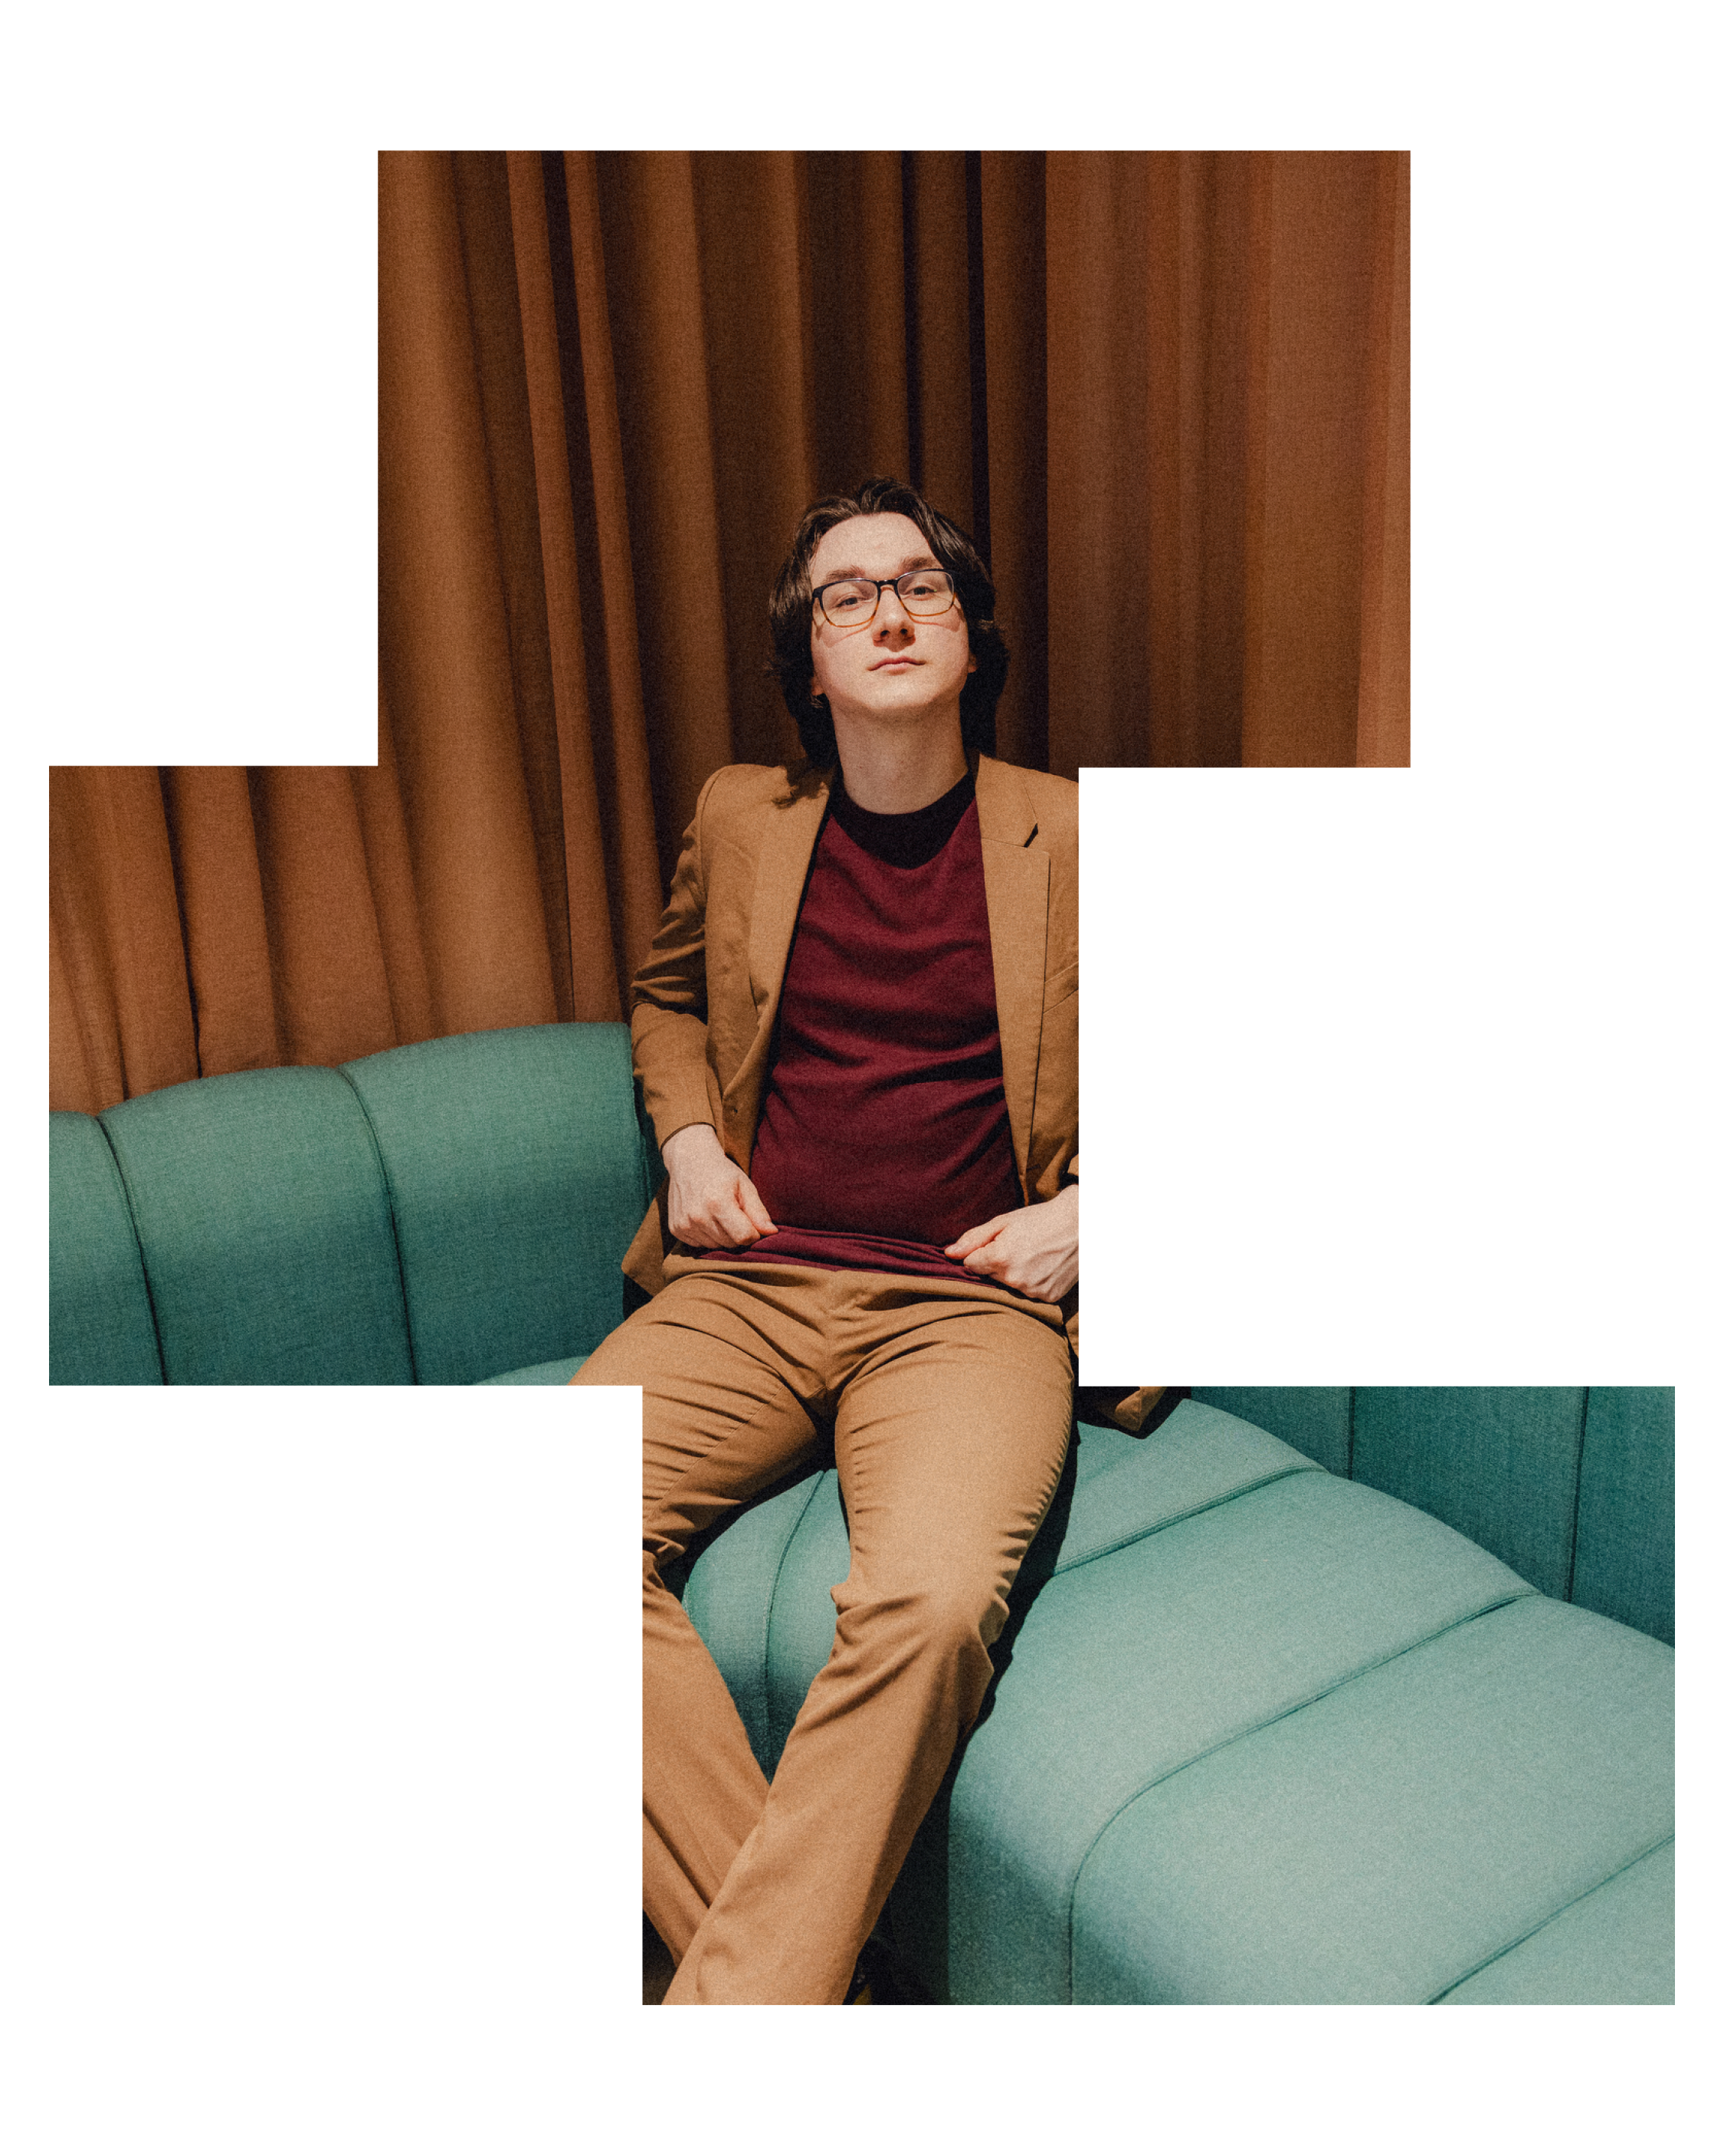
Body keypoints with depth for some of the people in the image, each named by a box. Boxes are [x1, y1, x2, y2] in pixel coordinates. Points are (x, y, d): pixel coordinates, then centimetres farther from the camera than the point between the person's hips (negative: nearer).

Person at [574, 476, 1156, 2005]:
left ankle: (735, 2008, -15)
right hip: (746, 1284, 3)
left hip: (968, 1303, -2)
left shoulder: (1077, 838, 6)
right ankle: (794, 1973, -18)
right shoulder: (739, 818, 13)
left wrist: (1089, 1206, -2)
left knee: (932, 1604, -33)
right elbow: (668, 994, 31)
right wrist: (689, 1136, 11)